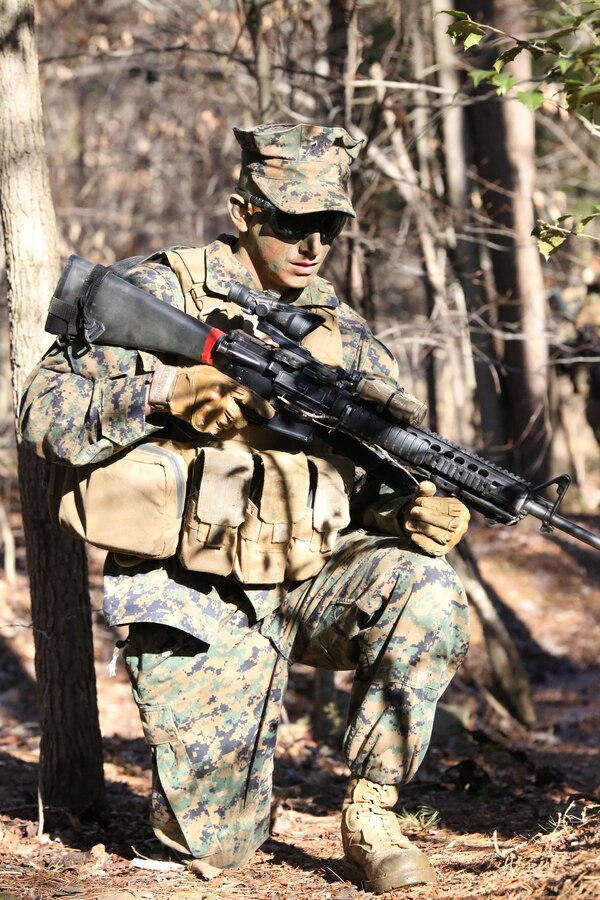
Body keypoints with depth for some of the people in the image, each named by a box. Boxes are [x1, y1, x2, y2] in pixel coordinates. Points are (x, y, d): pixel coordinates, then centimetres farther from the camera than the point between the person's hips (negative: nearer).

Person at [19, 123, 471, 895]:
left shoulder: (347, 339, 7)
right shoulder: (160, 295, -5)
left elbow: (378, 489, 11)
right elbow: (46, 413, -10)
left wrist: (416, 513, -14)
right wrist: (163, 393, -26)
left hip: (310, 581, 3)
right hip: (196, 602, -3)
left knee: (423, 592, -29)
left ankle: (369, 815, -12)